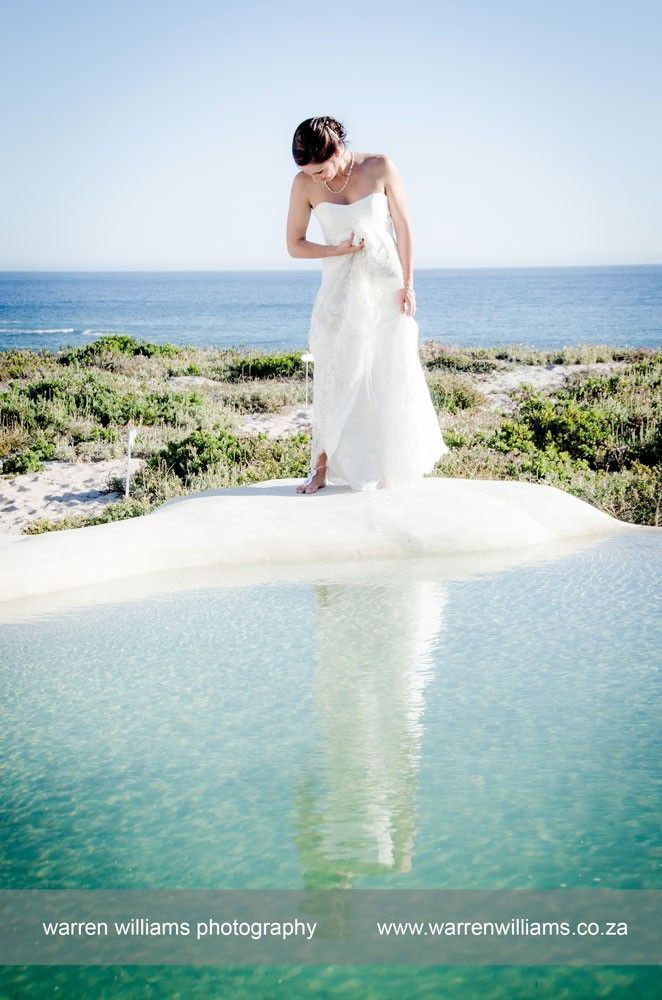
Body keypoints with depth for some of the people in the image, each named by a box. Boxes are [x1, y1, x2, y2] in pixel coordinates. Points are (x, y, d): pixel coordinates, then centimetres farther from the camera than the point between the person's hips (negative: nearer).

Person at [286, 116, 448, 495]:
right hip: (341, 291, 0)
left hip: (386, 285, 0)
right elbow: (295, 245, 0)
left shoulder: (380, 168, -10)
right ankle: (322, 468, 2)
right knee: (336, 375, -3)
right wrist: (338, 249, -15)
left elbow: (403, 227, -5)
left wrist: (407, 284, -7)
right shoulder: (305, 184, -8)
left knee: (394, 373, 6)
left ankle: (408, 458, 24)